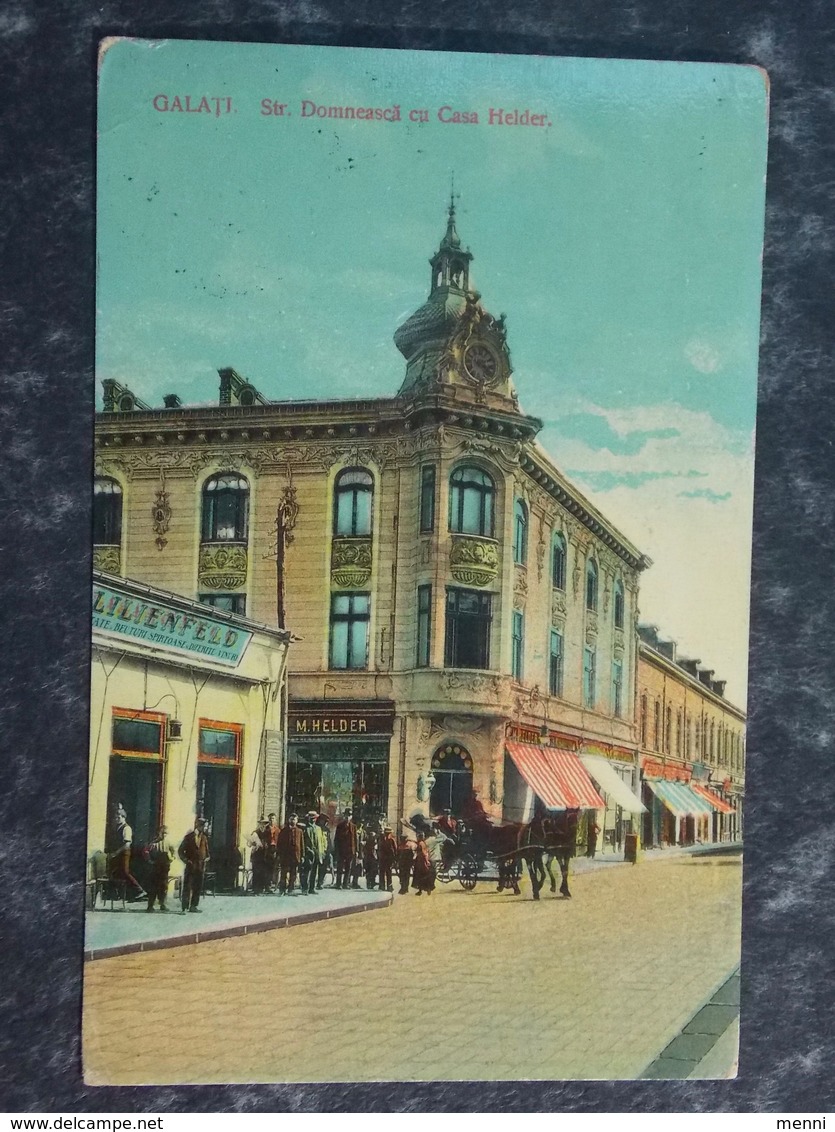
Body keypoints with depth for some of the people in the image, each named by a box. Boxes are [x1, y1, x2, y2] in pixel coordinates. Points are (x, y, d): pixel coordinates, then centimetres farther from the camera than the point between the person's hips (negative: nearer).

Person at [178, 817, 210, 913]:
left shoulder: (204, 838, 10)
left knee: (198, 887, 10)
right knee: (187, 887, -7)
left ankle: (193, 906, 19)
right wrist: (185, 860, -10)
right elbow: (180, 850, -1)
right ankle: (185, 908, -9)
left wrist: (207, 857, 6)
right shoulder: (189, 836, -4)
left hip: (201, 866, 5)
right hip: (191, 865, -5)